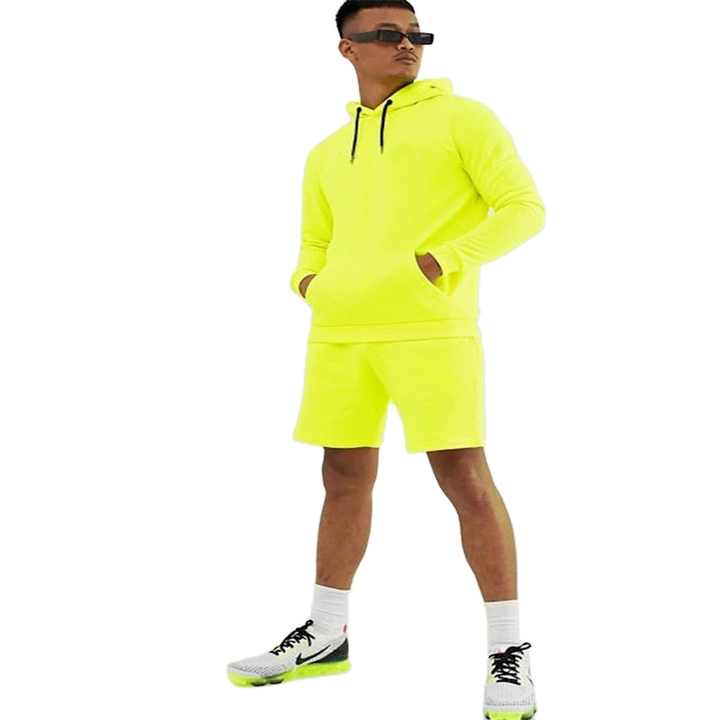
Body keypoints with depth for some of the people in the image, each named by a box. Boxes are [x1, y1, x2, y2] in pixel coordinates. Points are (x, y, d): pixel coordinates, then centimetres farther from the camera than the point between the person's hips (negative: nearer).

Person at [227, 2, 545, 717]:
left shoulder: (462, 118, 4)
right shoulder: (326, 155, 19)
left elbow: (524, 207, -3)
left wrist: (442, 262, -15)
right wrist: (309, 282, 4)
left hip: (430, 329, -5)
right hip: (339, 335, 5)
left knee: (465, 478, -7)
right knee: (345, 479, 11)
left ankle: (508, 652, 2)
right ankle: (325, 636, 24)